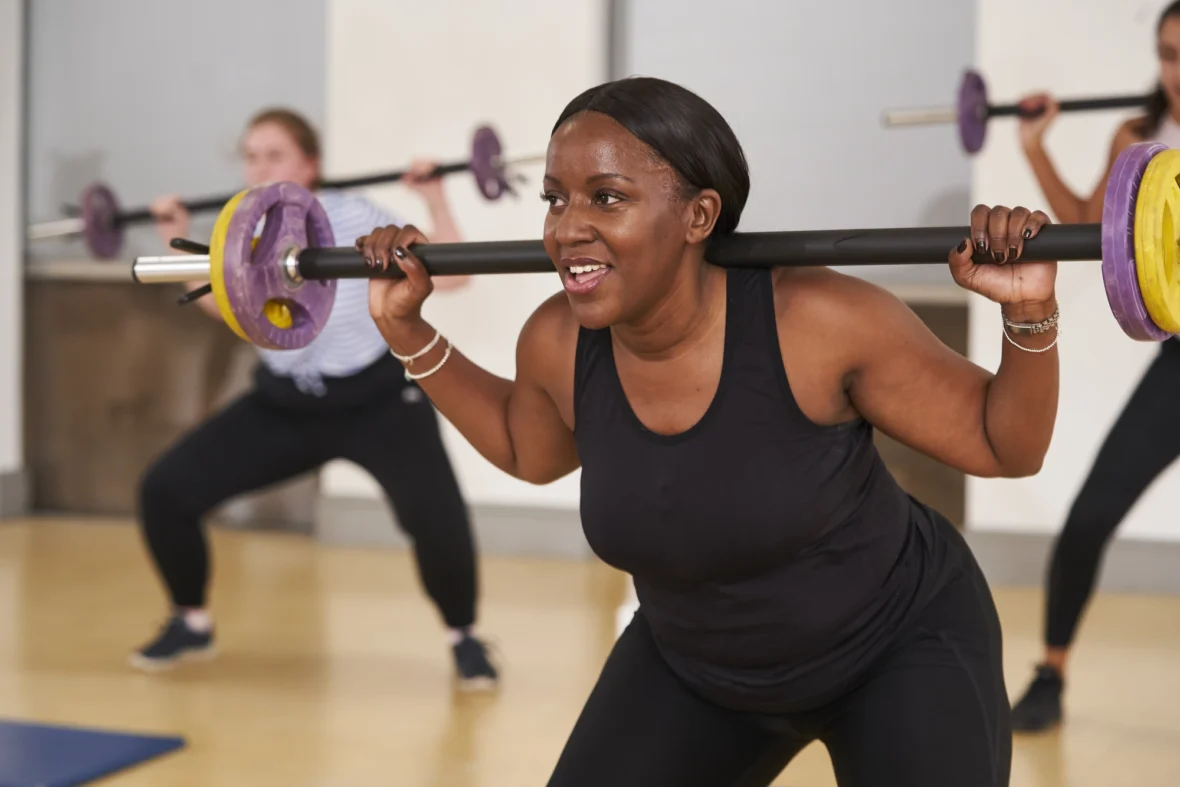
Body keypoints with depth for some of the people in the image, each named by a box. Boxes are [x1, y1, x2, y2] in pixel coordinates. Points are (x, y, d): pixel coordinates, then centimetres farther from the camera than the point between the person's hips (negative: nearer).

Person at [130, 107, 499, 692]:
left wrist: (435, 199, -25)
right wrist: (178, 239, 10)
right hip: (283, 406, 5)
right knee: (165, 490, -6)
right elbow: (224, 305, 16)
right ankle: (191, 622, 18)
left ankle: (464, 639, -3)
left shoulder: (353, 218, -19)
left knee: (434, 514, -31)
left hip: (378, 401, -5)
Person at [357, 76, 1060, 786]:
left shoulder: (819, 323, -30)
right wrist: (407, 328, -1)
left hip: (900, 646, -4)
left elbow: (1005, 446, -18)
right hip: (694, 667, 4)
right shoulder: (559, 345, -17)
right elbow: (528, 449, 8)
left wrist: (1029, 309, -35)